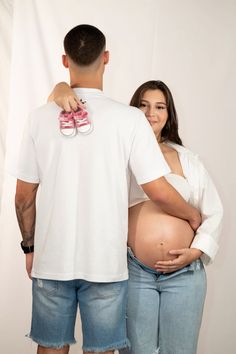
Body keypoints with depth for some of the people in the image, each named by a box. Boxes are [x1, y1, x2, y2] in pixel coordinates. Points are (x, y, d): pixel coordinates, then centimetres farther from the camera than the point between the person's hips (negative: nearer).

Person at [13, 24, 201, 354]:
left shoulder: (41, 117, -3)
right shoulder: (130, 118, -9)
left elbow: (24, 196, 1)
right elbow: (159, 191, -9)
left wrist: (29, 244, 16)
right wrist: (193, 215, 10)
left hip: (51, 260, 2)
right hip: (105, 262, -2)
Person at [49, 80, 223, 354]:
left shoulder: (187, 159, 11)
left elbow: (213, 212, 14)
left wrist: (195, 252, -1)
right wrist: (62, 90, -17)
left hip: (185, 273, 2)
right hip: (134, 272, -1)